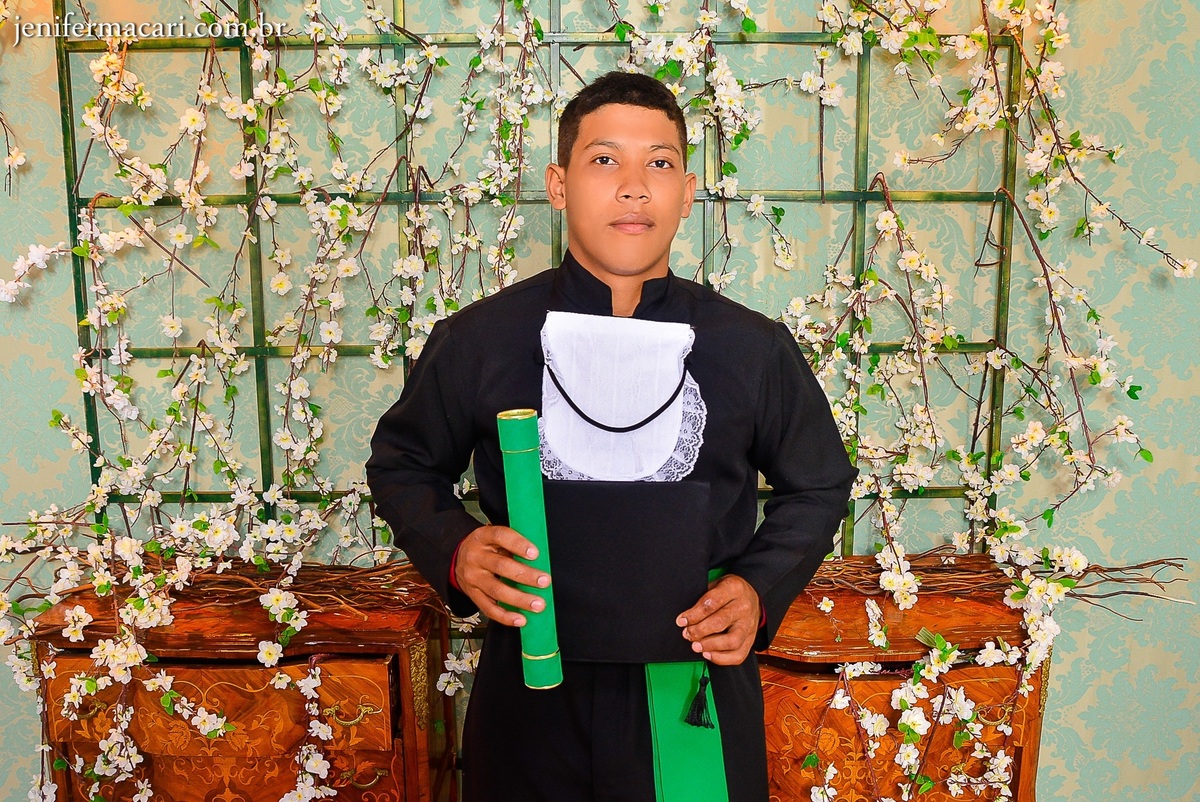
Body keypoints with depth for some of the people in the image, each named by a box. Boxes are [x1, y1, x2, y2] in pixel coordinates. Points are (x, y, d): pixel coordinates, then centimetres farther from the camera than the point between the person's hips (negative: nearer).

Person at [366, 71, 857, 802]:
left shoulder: (753, 349, -3)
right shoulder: (477, 341, -6)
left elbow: (819, 486, 11)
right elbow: (402, 464, 9)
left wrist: (762, 588, -4)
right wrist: (454, 550, -10)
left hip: (699, 689, 1)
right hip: (532, 691, 0)